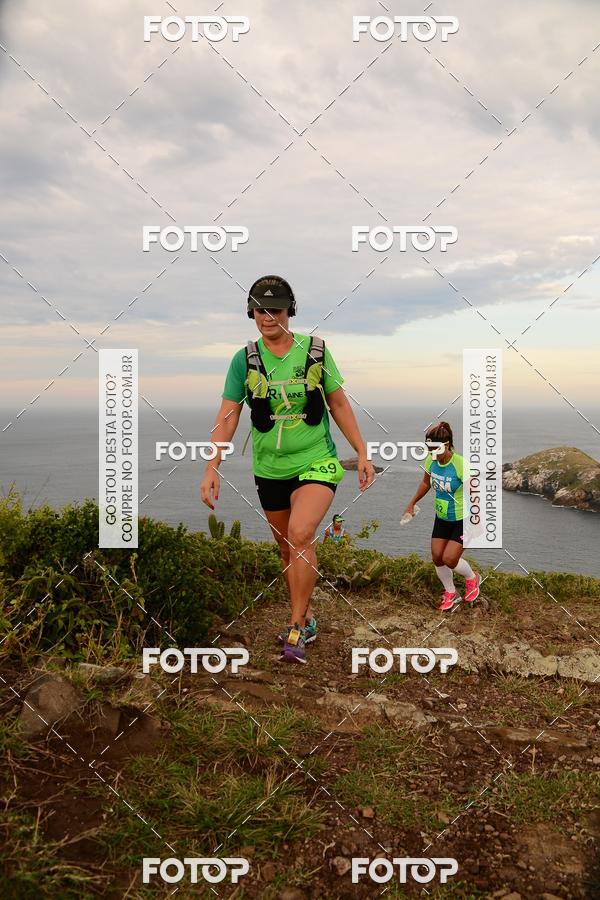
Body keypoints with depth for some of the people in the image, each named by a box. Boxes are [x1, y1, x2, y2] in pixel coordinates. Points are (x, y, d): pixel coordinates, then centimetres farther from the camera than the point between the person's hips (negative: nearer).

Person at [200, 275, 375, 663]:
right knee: (287, 547, 13)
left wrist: (362, 453, 0)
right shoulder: (245, 359, -3)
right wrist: (212, 467, -11)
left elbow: (339, 404, 4)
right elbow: (227, 415, -3)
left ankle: (297, 628, -9)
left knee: (300, 533, -23)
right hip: (270, 469, 3)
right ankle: (306, 618, 33)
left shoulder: (315, 351, -4)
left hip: (316, 461, -2)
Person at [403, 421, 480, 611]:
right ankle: (451, 593, 29)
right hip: (441, 517, 6)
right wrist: (412, 503, 18)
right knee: (437, 557, 6)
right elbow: (426, 483, 13)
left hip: (462, 519, -6)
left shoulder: (460, 464, -27)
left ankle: (472, 578, 23)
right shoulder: (431, 461, -7)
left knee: (449, 559, -10)